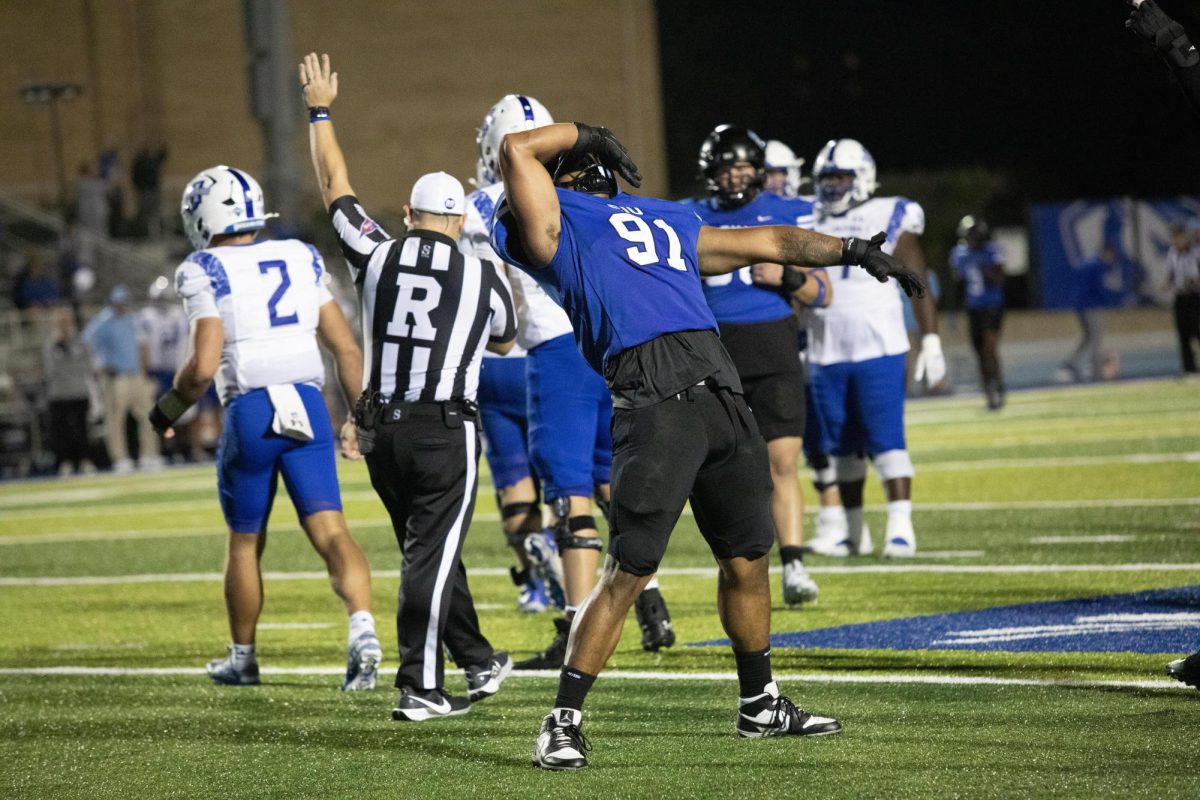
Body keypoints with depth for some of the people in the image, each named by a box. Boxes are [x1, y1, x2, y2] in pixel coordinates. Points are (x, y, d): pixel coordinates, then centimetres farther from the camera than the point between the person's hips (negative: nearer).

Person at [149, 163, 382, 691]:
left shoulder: (205, 273, -3)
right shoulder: (302, 259, 12)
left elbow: (204, 365, -11)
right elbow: (346, 348, 12)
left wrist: (169, 408, 6)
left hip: (250, 412, -3)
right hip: (308, 405, 3)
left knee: (245, 542, 14)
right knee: (329, 529, -3)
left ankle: (243, 657, 27)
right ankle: (362, 627, -26)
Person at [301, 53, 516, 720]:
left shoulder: (377, 256, 1)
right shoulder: (485, 277, -2)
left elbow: (335, 186, 16)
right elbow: (504, 342, 18)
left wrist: (321, 112, 28)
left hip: (383, 431, 4)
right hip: (447, 432, -4)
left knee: (433, 551, 16)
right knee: (432, 557, -4)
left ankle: (479, 662, 29)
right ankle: (419, 689, -9)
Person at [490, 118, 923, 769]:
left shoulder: (671, 222, 30)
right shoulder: (556, 225, 10)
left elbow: (769, 243, 33)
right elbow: (516, 150, -2)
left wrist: (850, 250, 26)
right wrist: (585, 133, 13)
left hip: (719, 391, 7)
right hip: (653, 402, -7)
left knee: (747, 561, 14)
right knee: (628, 572, -10)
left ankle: (760, 704, 30)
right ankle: (563, 721, -4)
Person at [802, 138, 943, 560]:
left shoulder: (890, 219, -1)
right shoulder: (811, 225, 11)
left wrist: (931, 341, -4)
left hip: (879, 350, -4)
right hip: (826, 354, 5)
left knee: (886, 438, -12)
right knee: (843, 446, 8)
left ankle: (901, 527, -15)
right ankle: (854, 533, 16)